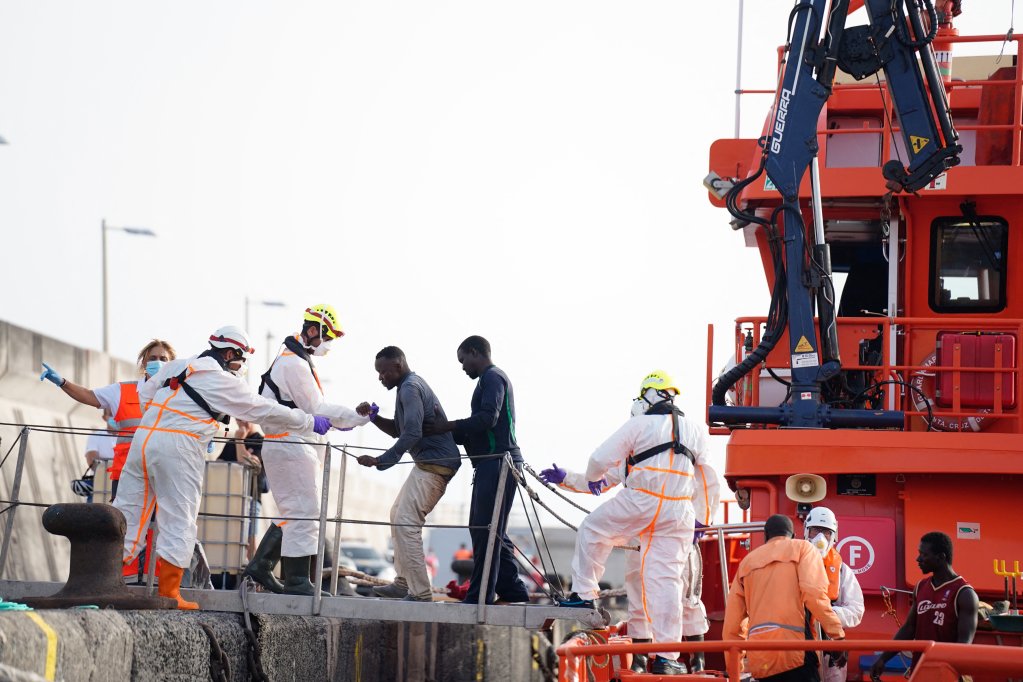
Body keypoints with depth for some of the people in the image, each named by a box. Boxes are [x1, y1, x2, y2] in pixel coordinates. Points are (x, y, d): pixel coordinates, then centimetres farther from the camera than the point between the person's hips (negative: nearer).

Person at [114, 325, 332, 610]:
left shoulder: (176, 366, 17)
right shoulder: (225, 382, 0)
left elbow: (143, 396, 20)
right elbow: (265, 410, 6)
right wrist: (310, 423, 16)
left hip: (144, 437, 6)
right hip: (180, 449, -6)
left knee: (127, 511, 8)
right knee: (179, 523, 2)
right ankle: (169, 594, 2)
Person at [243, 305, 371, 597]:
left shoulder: (296, 361, 19)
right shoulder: (294, 364, -15)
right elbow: (316, 409, -16)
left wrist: (338, 421, 10)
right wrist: (358, 417, -15)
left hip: (294, 447, 11)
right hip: (292, 448, -11)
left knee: (294, 514, 15)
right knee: (304, 514, -9)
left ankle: (261, 564, 18)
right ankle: (297, 581, -7)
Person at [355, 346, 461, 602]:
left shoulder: (410, 388, -14)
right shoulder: (412, 385, 20)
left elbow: (412, 433, -25)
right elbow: (398, 430, 24)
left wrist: (380, 461, -28)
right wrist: (373, 417, 9)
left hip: (434, 463, -11)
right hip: (432, 463, 11)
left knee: (406, 523, -15)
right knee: (398, 515, 19)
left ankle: (420, 593, -18)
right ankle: (403, 583, 23)